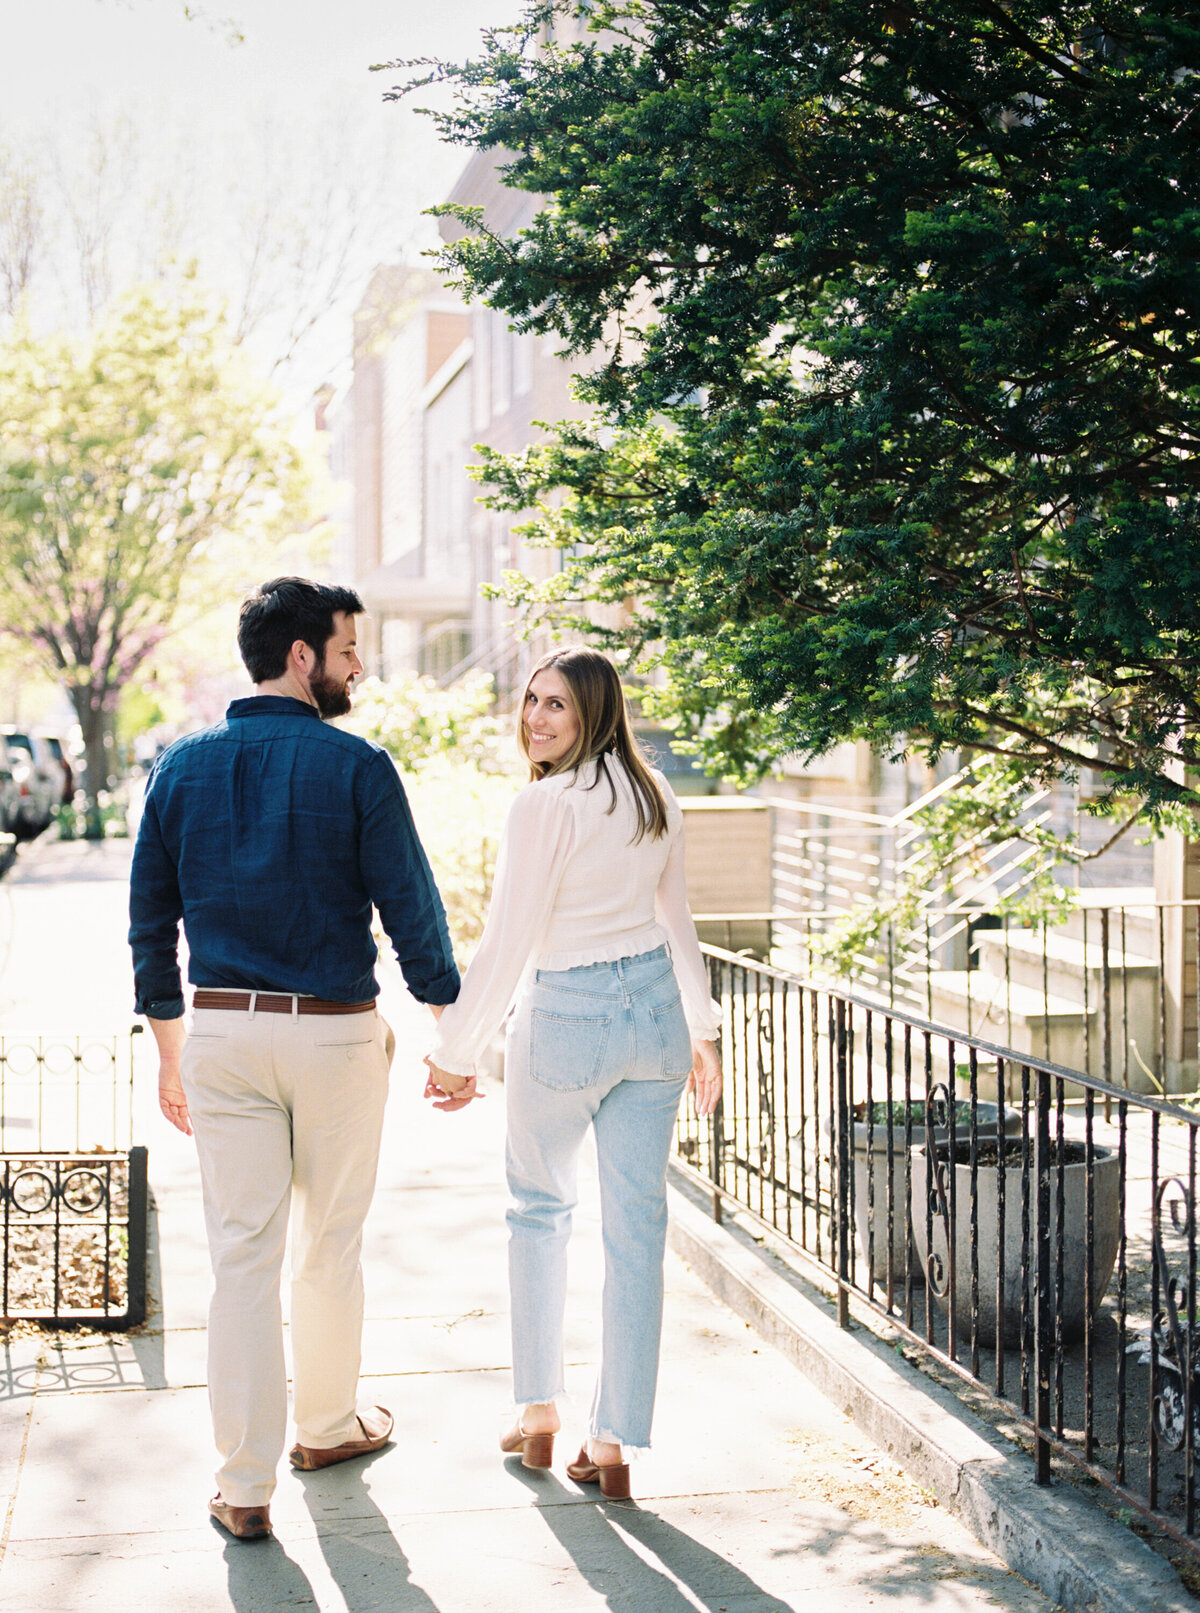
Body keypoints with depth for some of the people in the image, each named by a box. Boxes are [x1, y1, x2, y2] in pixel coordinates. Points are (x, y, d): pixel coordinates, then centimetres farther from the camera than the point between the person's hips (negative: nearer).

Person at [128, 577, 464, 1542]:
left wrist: (171, 1054, 16)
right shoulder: (356, 767, -9)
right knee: (331, 1245, 15)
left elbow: (150, 922, 7)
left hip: (221, 1031, 3)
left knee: (243, 1253, 6)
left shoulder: (182, 767, 4)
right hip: (336, 1034, -3)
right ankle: (327, 1425, 34)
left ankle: (246, 1486, 9)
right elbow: (411, 909, -8)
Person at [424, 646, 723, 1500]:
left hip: (566, 1020, -5)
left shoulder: (545, 805, -16)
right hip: (656, 1012, 6)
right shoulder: (656, 796, 5)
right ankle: (614, 1444, 12)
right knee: (637, 1226, 6)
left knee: (539, 1209, 17)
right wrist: (701, 1031, 22)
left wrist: (456, 1052, -6)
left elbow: (506, 943, -15)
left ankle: (539, 1411, 24)